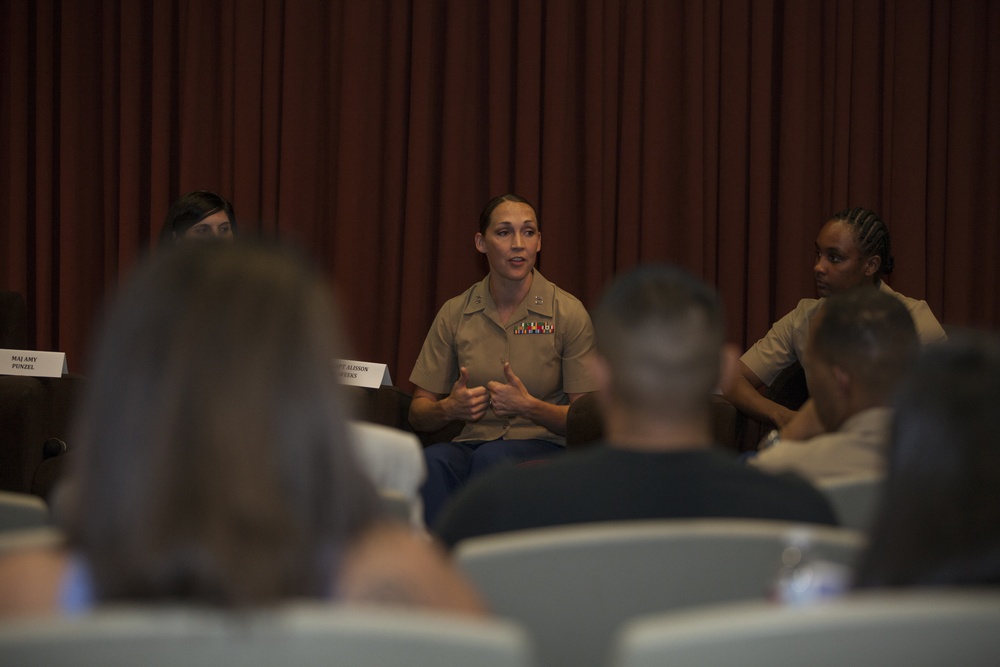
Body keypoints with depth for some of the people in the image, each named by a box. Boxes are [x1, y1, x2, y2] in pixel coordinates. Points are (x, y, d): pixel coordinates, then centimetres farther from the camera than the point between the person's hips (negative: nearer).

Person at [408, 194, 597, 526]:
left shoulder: (569, 313, -1)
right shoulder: (455, 313, 7)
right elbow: (418, 414, 10)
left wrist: (529, 407, -19)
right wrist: (449, 409, -14)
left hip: (544, 447, -2)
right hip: (473, 442, 2)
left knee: (492, 458, -36)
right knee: (433, 461, -33)